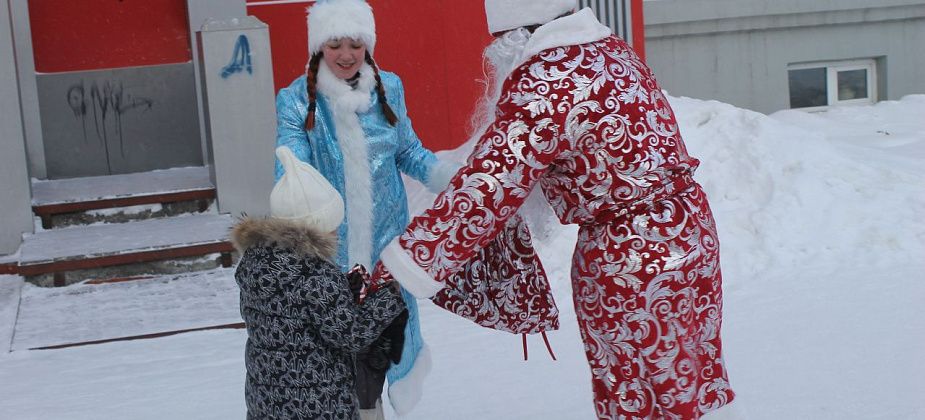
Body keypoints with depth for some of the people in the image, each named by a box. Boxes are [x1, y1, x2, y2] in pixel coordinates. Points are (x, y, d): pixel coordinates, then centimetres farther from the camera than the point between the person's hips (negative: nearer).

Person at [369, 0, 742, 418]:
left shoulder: (540, 87, -21)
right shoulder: (611, 48, 6)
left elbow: (483, 193, -24)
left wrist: (397, 271, -19)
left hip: (629, 256, -9)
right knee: (693, 374, 20)